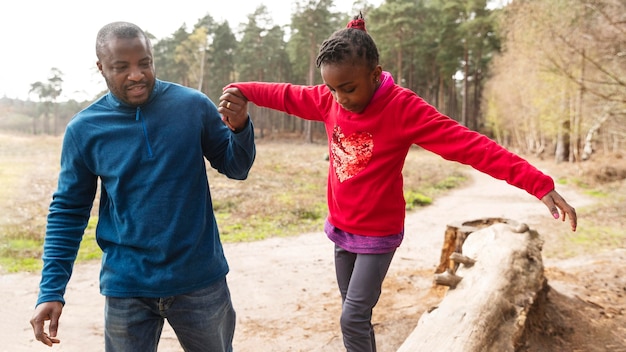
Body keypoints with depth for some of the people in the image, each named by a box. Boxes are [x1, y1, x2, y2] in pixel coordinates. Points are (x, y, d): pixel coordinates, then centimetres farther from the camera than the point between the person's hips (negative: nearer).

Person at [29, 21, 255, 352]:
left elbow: (235, 168, 1)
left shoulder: (193, 105, -7)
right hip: (127, 287, 0)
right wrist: (51, 290, -5)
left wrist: (240, 127, -19)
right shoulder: (84, 129, -6)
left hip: (200, 278, 1)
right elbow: (68, 210, 1)